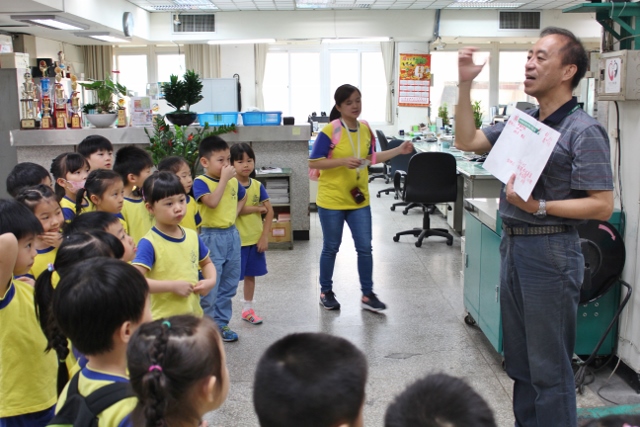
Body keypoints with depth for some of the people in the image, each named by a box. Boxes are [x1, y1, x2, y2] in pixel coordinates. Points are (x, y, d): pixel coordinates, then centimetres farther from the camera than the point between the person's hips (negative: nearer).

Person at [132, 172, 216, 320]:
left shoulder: (193, 236, 3)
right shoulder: (149, 243, -15)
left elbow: (206, 263, 20)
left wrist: (211, 281, 0)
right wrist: (173, 286, -24)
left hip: (194, 315, 6)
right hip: (164, 320, -6)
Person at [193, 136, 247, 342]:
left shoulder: (234, 181, 5)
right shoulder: (201, 182, -12)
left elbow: (242, 197, 24)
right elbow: (212, 201, -29)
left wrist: (235, 213, 7)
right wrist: (224, 178, -23)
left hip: (232, 234, 6)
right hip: (212, 237, -6)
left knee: (229, 285, 14)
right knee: (210, 286, 0)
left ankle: (221, 323, 27)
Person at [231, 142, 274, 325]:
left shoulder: (258, 186, 3)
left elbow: (269, 211, 2)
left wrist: (265, 237, -5)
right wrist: (258, 208, -11)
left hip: (256, 238, 5)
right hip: (236, 239, -5)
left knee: (250, 274, 15)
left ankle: (248, 309, 27)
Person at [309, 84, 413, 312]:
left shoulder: (366, 130, 4)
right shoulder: (329, 131, -15)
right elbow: (314, 162, -16)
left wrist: (399, 150, 9)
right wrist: (343, 161, -27)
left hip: (359, 200, 5)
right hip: (332, 200, -5)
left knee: (365, 248, 6)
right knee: (331, 248, 9)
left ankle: (368, 295, 19)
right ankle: (326, 292, 27)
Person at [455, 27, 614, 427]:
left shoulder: (584, 131, -12)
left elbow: (603, 205, -16)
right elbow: (468, 141, 8)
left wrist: (539, 207, -24)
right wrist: (465, 85, 1)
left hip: (550, 250, -7)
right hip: (513, 245, 8)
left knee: (549, 367, 2)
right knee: (520, 360, 19)